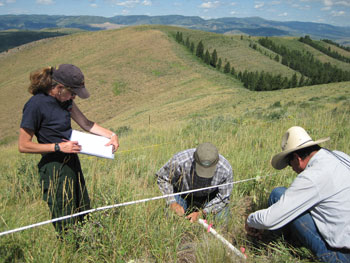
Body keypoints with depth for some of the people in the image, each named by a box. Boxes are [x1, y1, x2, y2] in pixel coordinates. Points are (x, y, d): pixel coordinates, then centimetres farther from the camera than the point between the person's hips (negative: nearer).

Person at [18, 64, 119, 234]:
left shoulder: (64, 99, 4)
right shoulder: (35, 105, -19)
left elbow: (85, 123, 10)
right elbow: (23, 146, -16)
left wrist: (111, 135, -2)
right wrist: (59, 146, -20)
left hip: (72, 162, 8)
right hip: (54, 168, -8)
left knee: (84, 217, 17)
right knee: (67, 226, 2)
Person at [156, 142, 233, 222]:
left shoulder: (226, 169, -34)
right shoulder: (179, 161, -38)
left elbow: (223, 197, -18)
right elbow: (162, 178, -17)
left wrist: (202, 213, -28)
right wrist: (172, 203, -28)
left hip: (210, 194, 1)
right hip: (183, 191, 0)